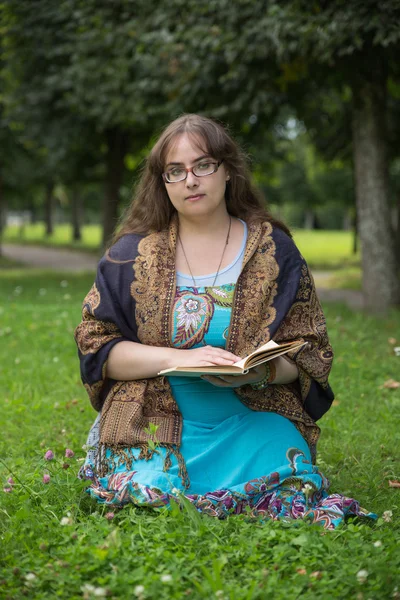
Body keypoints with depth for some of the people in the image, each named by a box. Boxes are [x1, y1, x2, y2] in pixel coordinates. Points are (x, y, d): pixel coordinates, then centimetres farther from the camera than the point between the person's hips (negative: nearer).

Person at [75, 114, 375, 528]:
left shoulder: (273, 250, 6)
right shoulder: (132, 253, 7)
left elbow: (311, 354, 7)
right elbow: (94, 346, 2)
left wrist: (261, 372, -16)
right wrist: (176, 357, -13)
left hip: (250, 421, 0)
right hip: (153, 425, 0)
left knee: (288, 497, -27)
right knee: (151, 500, -27)